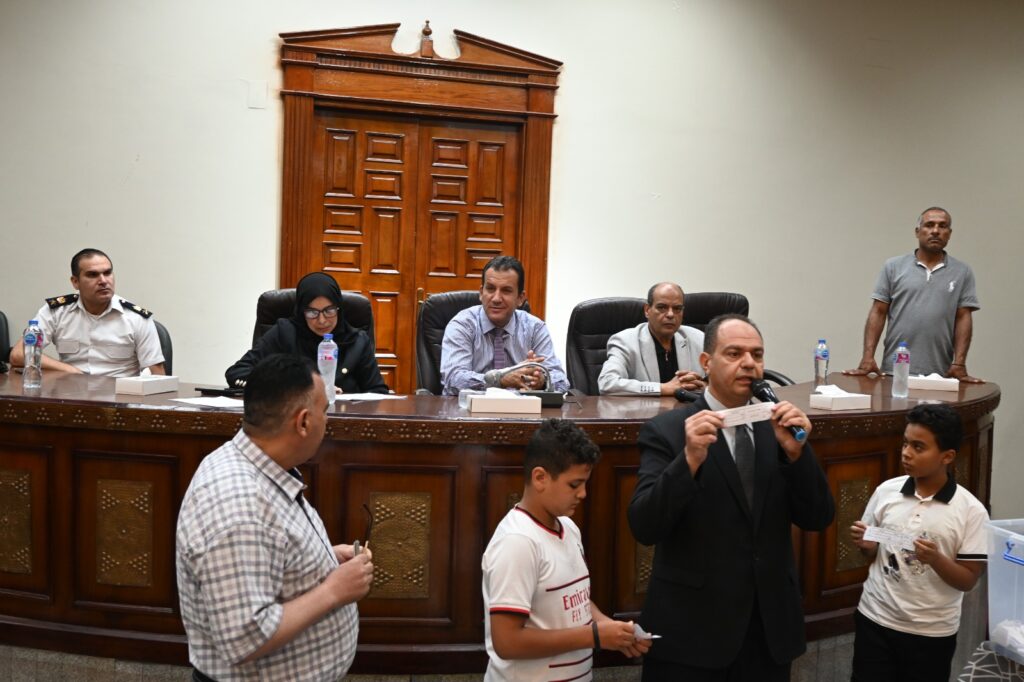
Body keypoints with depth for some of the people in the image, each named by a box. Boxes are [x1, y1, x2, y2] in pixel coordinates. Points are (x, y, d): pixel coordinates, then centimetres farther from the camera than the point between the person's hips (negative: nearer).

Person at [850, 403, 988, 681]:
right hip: (875, 619, 2)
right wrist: (864, 544, -13)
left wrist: (936, 560, -25)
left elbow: (968, 580, -8)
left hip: (932, 633, -2)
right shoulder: (886, 491, -3)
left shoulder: (971, 511, -11)